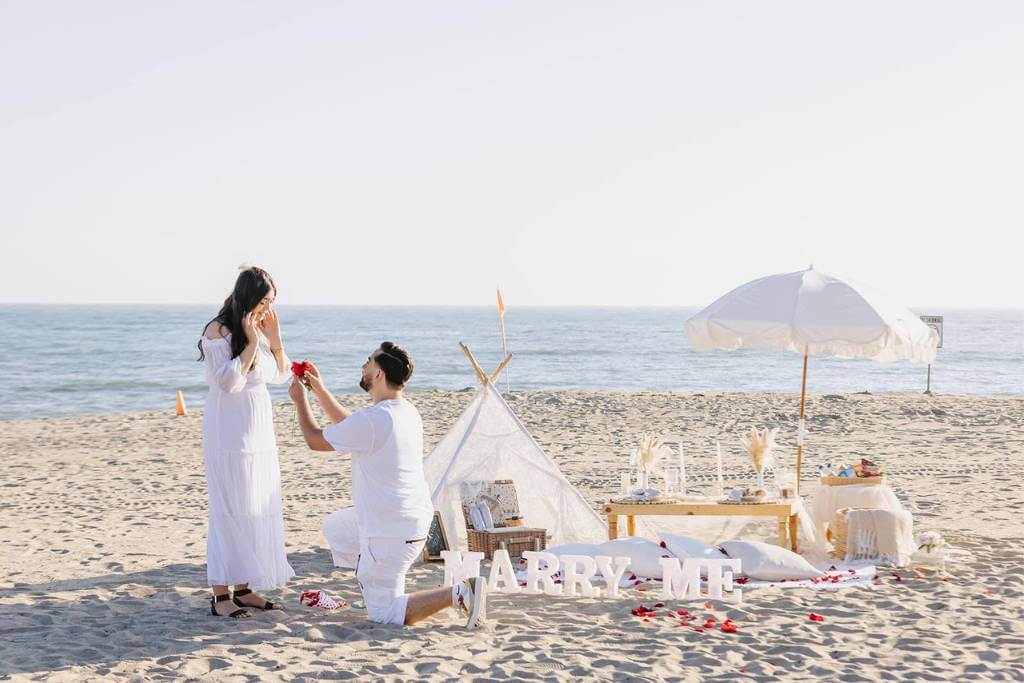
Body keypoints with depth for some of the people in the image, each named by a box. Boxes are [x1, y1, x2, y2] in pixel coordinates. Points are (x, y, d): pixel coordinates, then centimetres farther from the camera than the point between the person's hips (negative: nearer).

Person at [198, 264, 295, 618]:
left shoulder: (260, 329, 9)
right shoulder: (219, 331, -11)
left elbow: (282, 375, 12)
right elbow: (229, 381, -20)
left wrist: (275, 338, 1)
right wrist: (251, 343, -18)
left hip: (259, 430, 8)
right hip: (229, 432, -7)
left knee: (259, 507, 9)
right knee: (230, 509, -6)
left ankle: (243, 588, 18)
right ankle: (220, 595, -1)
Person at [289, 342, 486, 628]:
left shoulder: (372, 420, -25)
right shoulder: (407, 411, 4)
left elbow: (316, 440, -9)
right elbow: (349, 426, 20)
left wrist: (300, 400, 7)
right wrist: (320, 391, 20)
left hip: (390, 533, -9)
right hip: (416, 517, 9)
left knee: (383, 614, 1)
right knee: (336, 530, 29)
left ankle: (459, 594, -12)